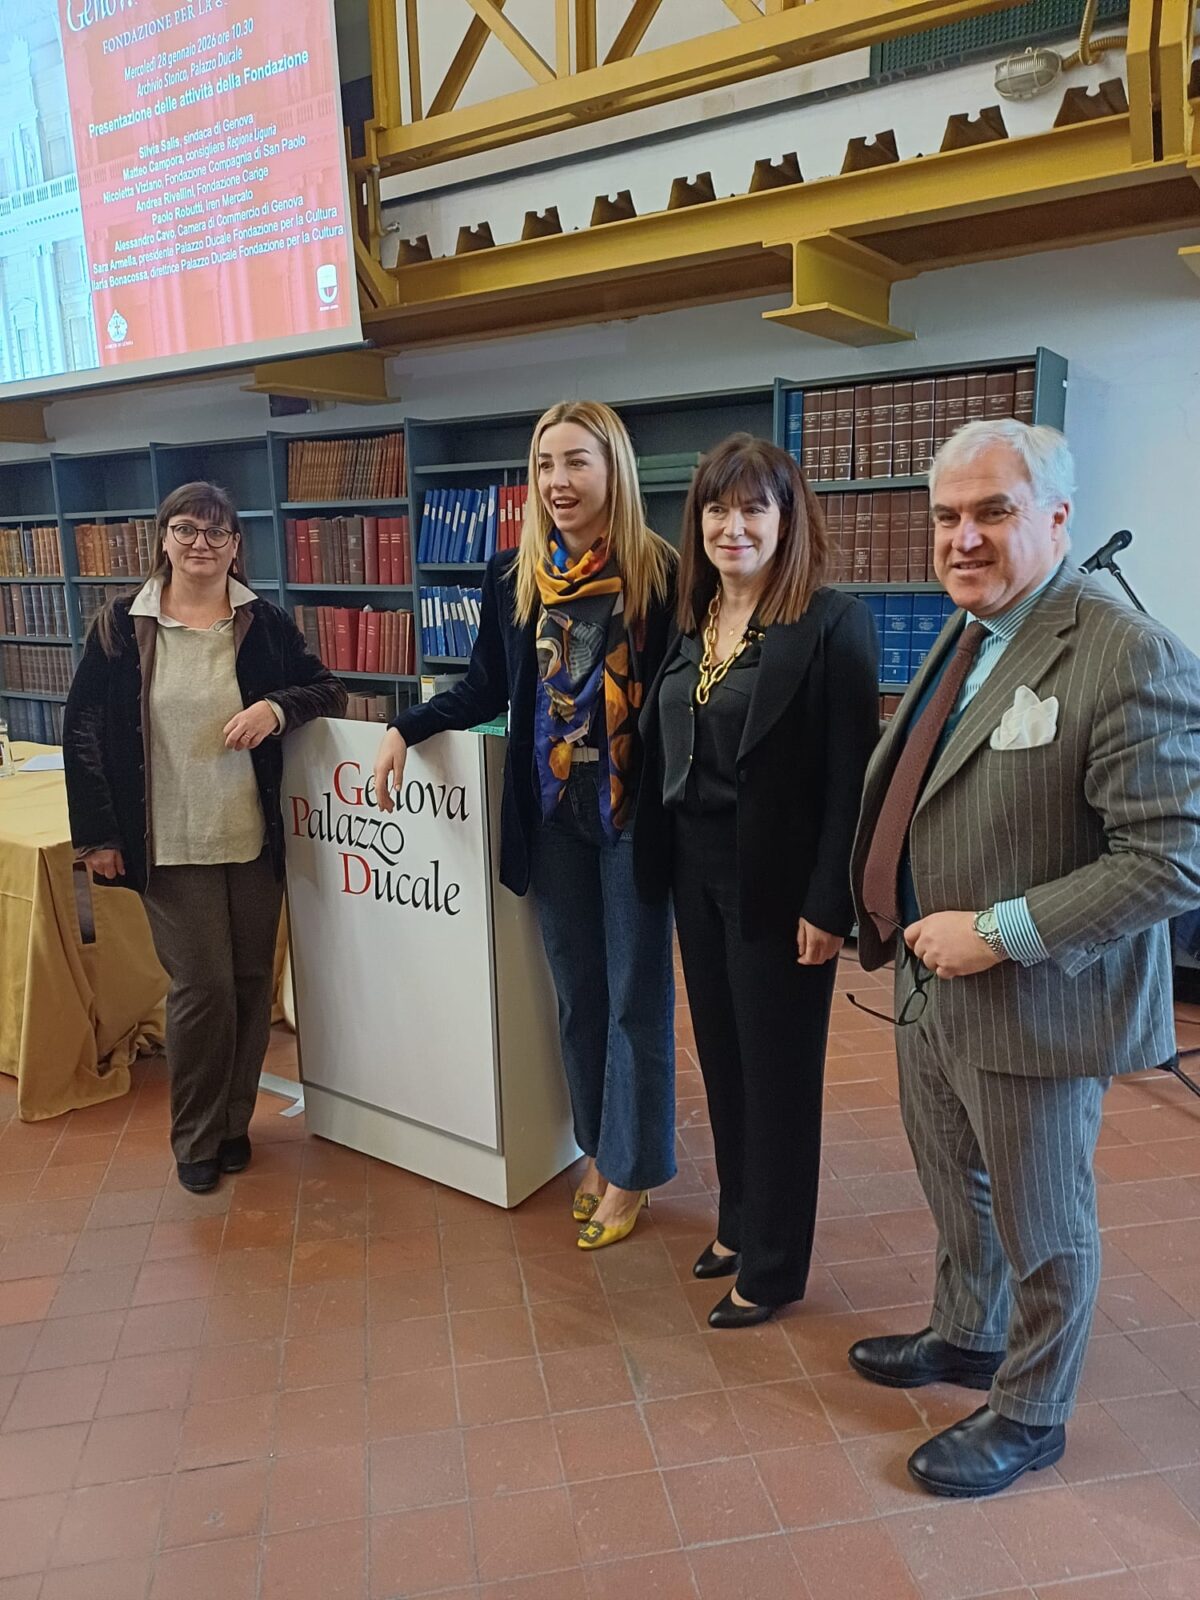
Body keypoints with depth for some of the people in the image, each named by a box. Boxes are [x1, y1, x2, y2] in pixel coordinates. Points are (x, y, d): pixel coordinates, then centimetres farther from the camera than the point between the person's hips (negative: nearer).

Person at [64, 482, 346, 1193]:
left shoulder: (267, 622, 3)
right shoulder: (122, 626, 0)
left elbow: (328, 689, 9)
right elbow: (84, 731, 2)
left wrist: (277, 706, -13)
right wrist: (97, 834, -2)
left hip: (255, 839, 2)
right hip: (169, 842, -2)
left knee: (252, 982, 9)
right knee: (202, 986, -3)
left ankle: (234, 1122, 28)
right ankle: (197, 1139, 18)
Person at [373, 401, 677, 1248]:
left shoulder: (662, 573, -9)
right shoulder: (513, 575, 4)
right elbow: (487, 689, 10)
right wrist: (405, 729, -1)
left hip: (634, 811, -4)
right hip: (551, 813, 4)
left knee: (635, 995, 7)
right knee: (576, 993, 15)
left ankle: (629, 1168, 24)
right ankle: (598, 1147, 33)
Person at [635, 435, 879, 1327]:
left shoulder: (833, 623, -13)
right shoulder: (690, 620, 7)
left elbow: (851, 776, -15)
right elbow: (663, 752, 10)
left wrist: (829, 905, -17)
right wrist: (660, 861, 7)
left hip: (777, 881, -6)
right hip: (696, 872, 7)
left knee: (779, 1074, 8)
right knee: (722, 1059, 18)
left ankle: (774, 1265, 27)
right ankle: (740, 1222, 39)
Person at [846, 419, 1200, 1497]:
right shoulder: (965, 641, 7)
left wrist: (1000, 933, -25)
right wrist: (891, 915, 3)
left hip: (1032, 1008, -8)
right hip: (932, 990, 8)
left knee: (1041, 1227, 15)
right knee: (957, 1195, 27)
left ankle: (1030, 1417, 39)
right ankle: (965, 1339, 52)